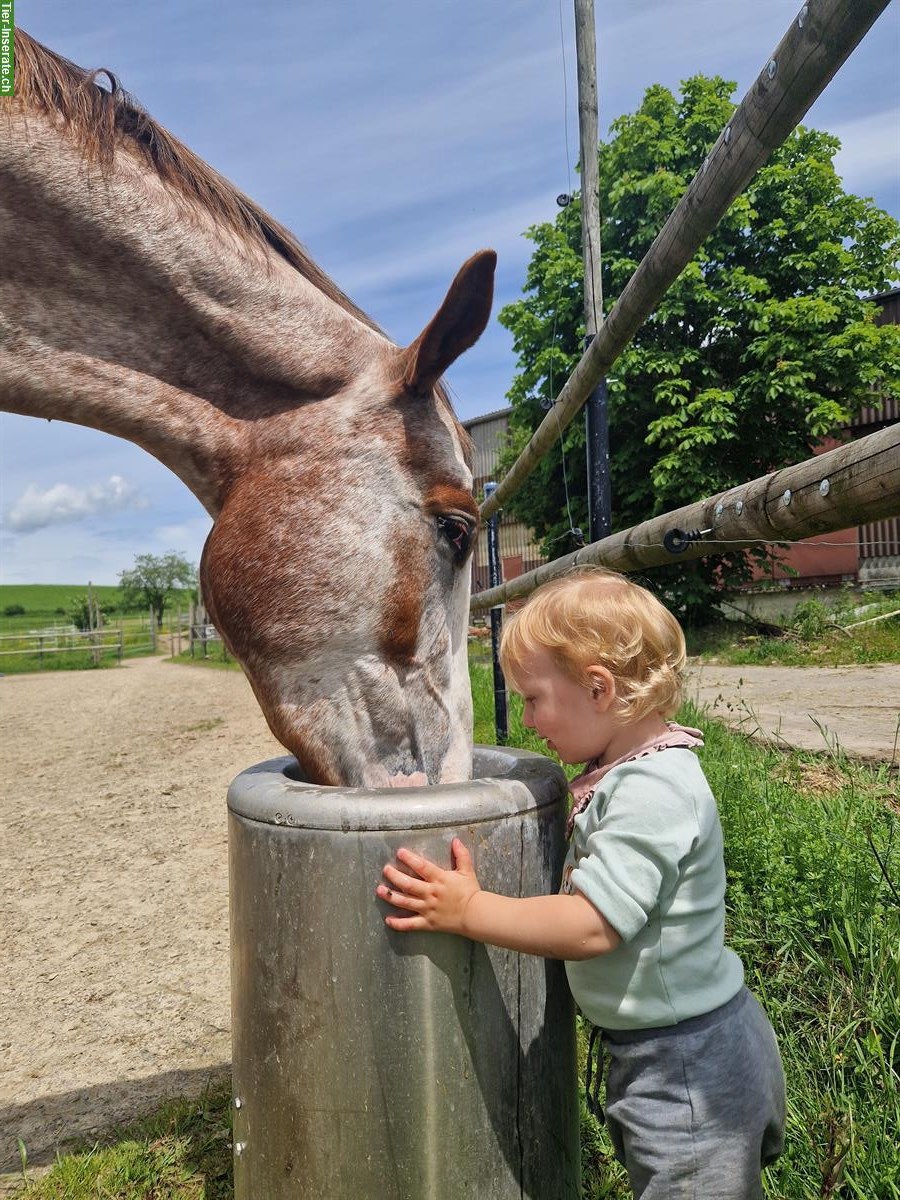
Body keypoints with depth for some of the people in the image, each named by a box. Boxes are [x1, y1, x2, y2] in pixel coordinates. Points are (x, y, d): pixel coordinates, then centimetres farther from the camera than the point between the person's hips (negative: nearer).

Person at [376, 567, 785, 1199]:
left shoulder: (653, 792, -28)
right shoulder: (628, 772, 2)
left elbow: (594, 926, -31)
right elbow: (593, 883, 11)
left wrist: (468, 909, -24)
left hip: (689, 1070, -9)